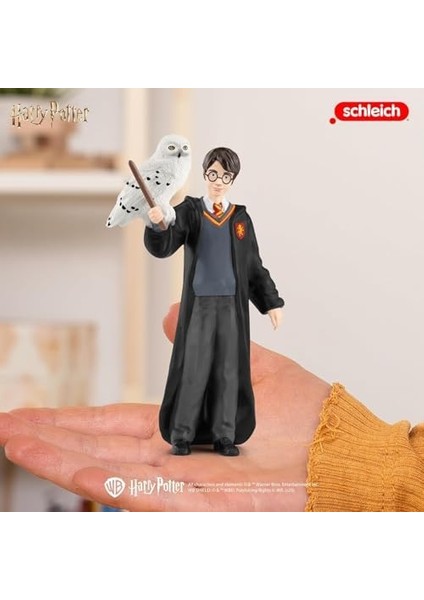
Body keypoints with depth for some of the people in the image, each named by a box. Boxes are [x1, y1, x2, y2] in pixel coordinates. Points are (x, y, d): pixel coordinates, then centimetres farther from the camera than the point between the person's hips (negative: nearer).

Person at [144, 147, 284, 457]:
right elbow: (163, 248, -14)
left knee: (229, 370, 4)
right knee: (192, 370, -1)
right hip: (199, 303, -2)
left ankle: (224, 436, 11)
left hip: (232, 304, 2)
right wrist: (157, 225, -35)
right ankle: (181, 436, 8)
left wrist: (272, 302, 10)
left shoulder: (241, 217, 8)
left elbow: (254, 266, 12)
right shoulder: (189, 211, 0)